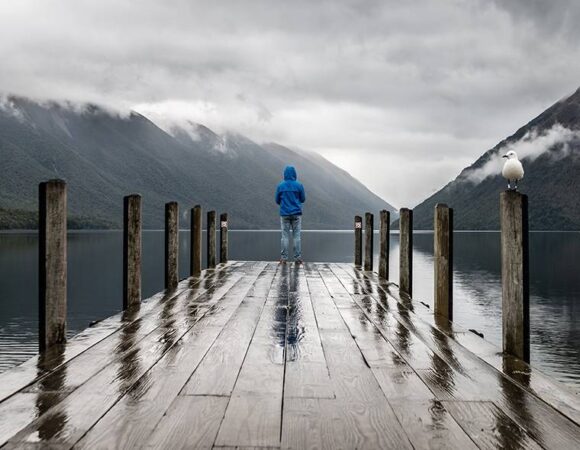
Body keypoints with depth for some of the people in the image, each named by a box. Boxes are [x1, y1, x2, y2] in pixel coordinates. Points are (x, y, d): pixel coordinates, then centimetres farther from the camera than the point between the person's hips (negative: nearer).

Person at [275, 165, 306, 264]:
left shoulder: (280, 186, -1)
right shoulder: (299, 185, -3)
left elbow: (277, 200, 6)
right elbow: (303, 199, 5)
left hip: (284, 214, 1)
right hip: (296, 214, -1)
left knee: (285, 236, 4)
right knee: (297, 236, 4)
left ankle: (283, 258, 2)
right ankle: (297, 258, 2)